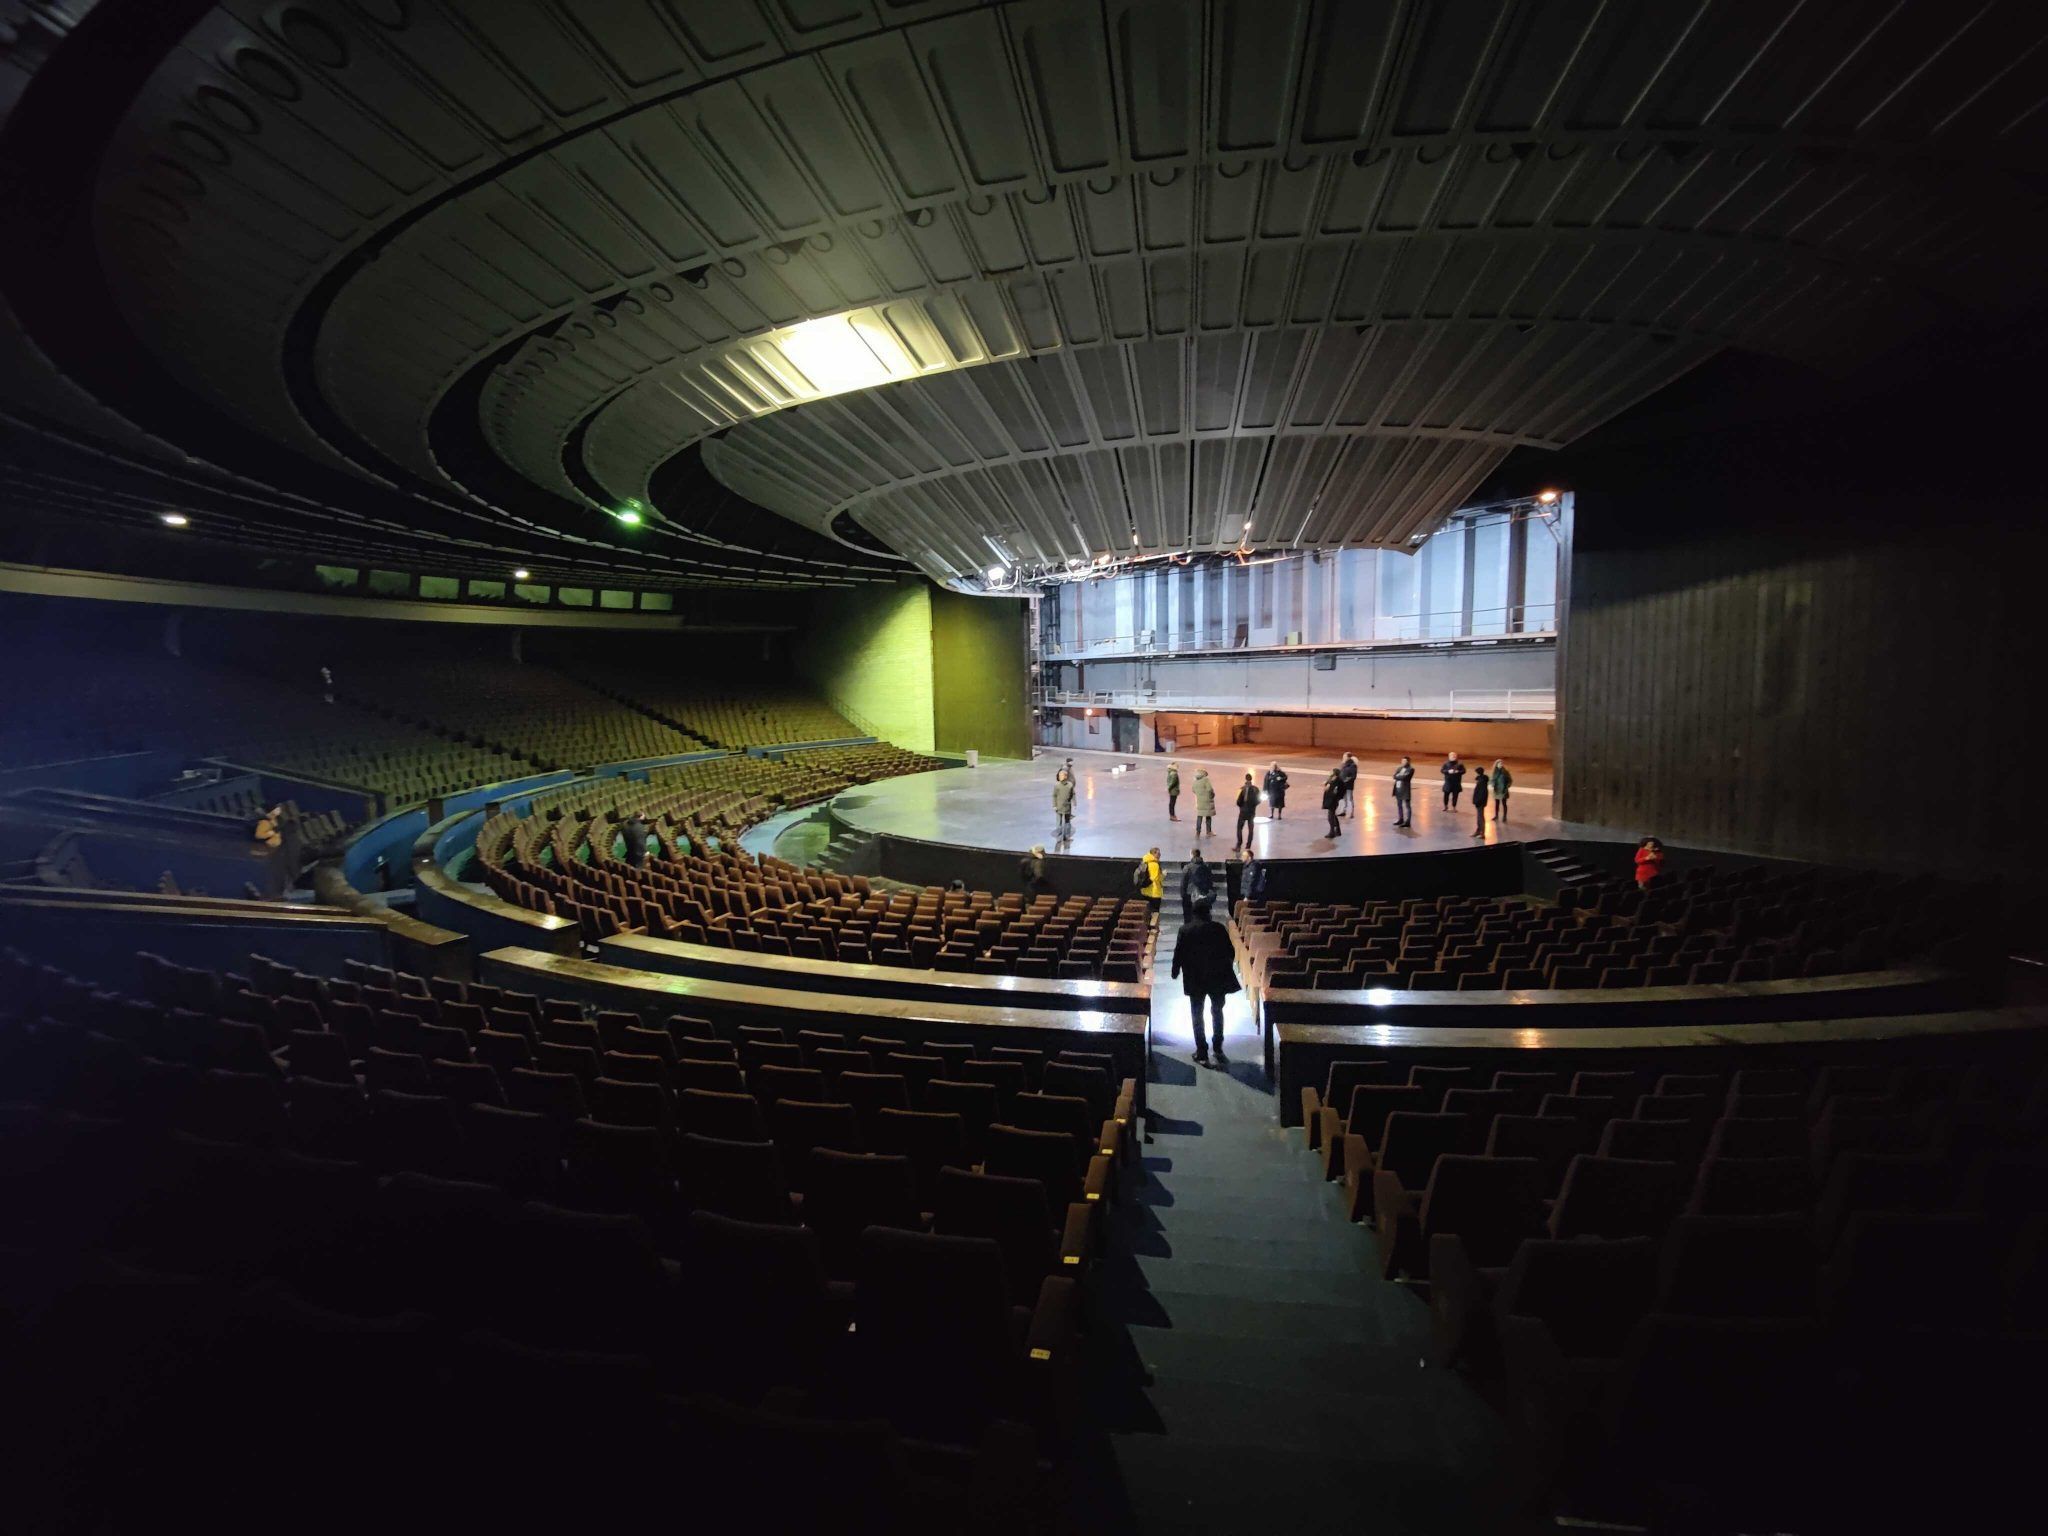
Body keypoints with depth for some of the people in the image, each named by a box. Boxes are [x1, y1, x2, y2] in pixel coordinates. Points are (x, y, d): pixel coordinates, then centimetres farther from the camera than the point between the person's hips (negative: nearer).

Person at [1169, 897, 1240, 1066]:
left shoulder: (1185, 930, -9)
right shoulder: (1219, 928, -8)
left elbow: (1178, 954, -5)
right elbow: (1231, 952, -2)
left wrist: (1175, 971, 12)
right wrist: (1227, 967, 17)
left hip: (1195, 979, -1)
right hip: (1218, 977, 1)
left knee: (1197, 1015, 9)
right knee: (1217, 1012, 20)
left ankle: (1202, 1053, 8)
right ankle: (1218, 1048, 22)